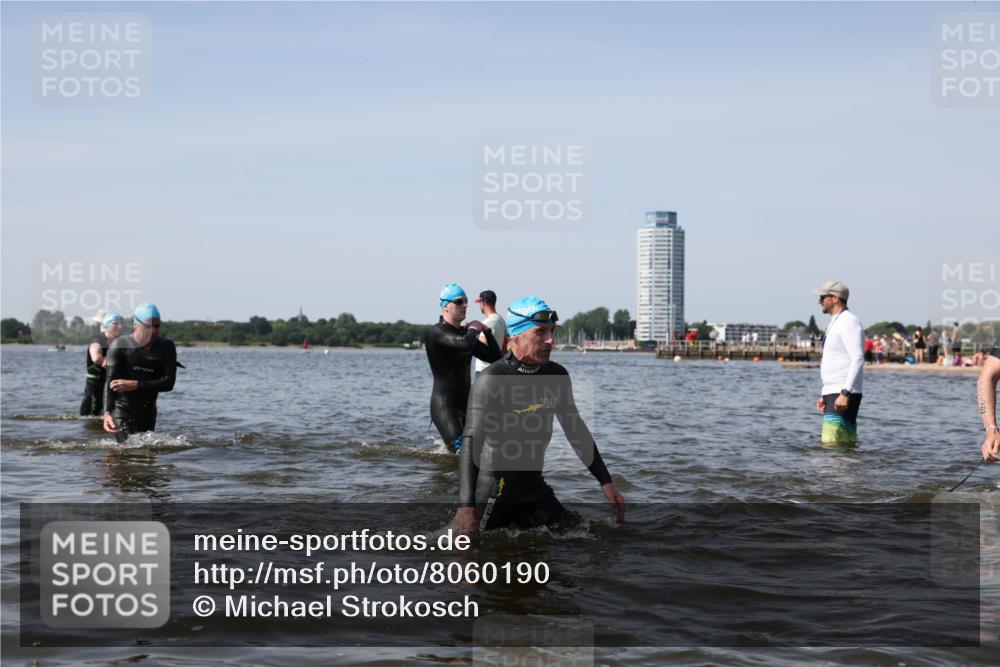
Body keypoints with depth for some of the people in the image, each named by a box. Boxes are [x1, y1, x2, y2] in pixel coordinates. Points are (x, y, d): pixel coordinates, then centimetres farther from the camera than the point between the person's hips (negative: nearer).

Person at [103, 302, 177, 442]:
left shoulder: (166, 347, -2)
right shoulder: (120, 346, -10)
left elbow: (169, 383, -9)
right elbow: (111, 382, -17)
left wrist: (135, 385, -20)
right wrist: (107, 413, -32)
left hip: (147, 413, 4)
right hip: (121, 411, -4)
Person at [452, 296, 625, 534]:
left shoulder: (556, 376, 2)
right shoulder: (492, 380, -18)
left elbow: (576, 430, 14)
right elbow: (472, 442, -26)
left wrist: (606, 482, 13)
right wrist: (466, 506, -37)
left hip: (534, 489, 6)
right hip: (492, 495, -6)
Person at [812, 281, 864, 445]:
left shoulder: (849, 322, -10)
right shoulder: (836, 323, 21)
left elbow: (858, 360, -20)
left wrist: (845, 393, -27)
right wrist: (825, 395, 22)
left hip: (843, 395, -10)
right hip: (833, 394, 10)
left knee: (831, 444, -17)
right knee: (846, 446, 7)